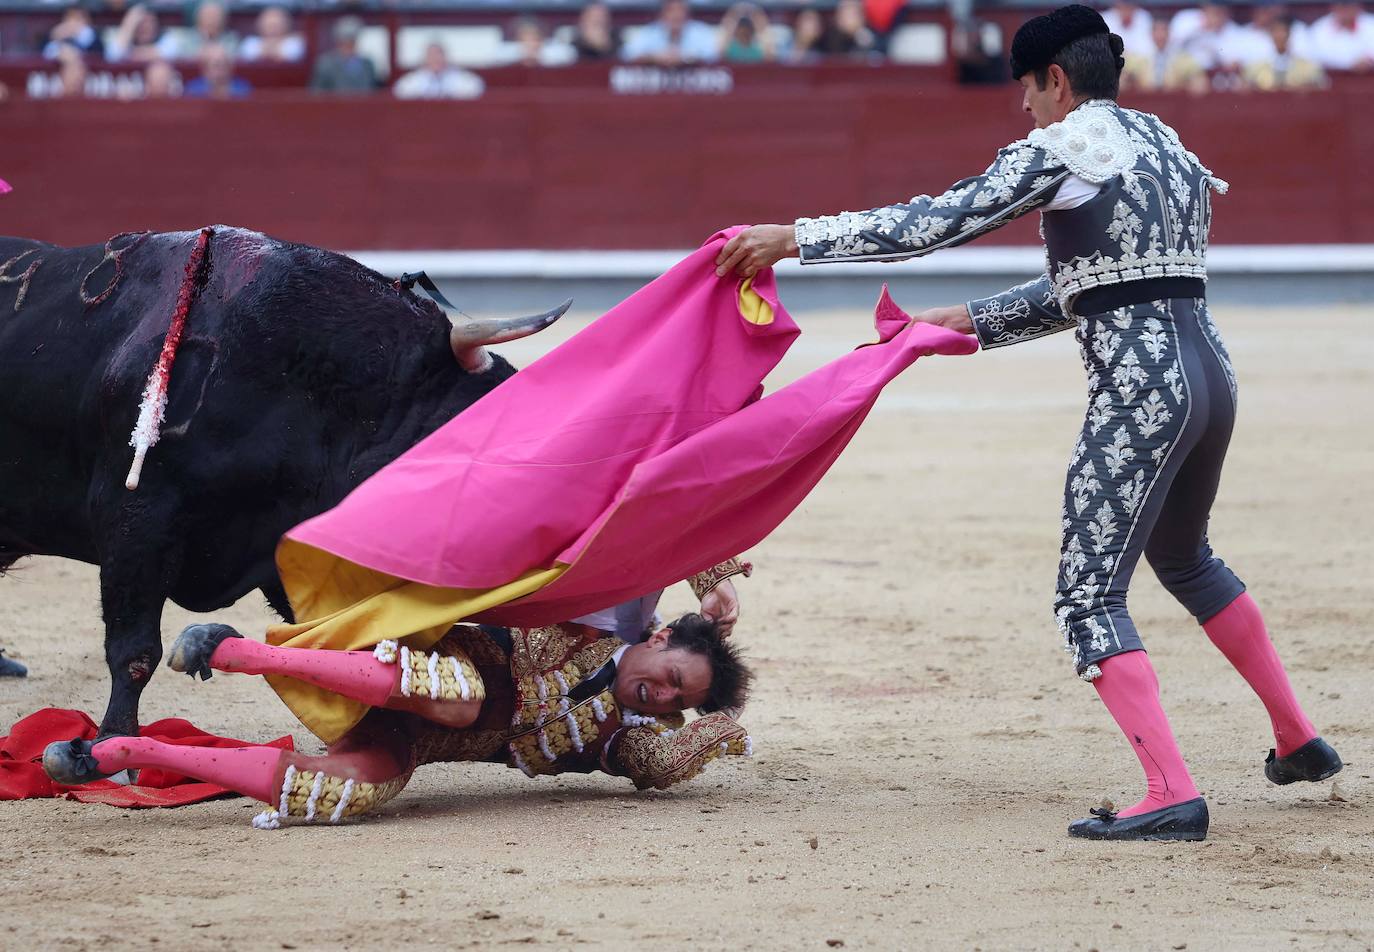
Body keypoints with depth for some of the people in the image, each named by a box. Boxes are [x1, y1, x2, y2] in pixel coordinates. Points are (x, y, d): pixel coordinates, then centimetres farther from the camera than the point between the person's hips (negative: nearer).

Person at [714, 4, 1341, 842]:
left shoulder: (1062, 150, -6)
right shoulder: (1167, 146, 20)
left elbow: (938, 221, -10)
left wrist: (796, 237, -4)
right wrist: (969, 323, 23)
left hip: (1140, 390, -9)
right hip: (1211, 372, 9)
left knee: (1090, 598, -6)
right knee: (1184, 559, 31)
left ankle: (1173, 794, -19)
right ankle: (1298, 740, 37)